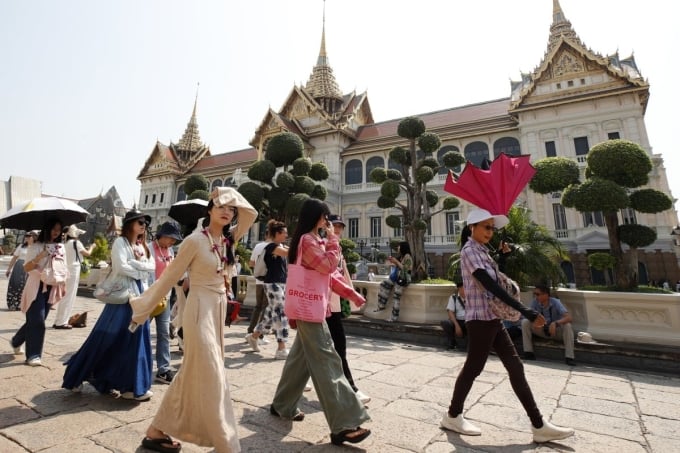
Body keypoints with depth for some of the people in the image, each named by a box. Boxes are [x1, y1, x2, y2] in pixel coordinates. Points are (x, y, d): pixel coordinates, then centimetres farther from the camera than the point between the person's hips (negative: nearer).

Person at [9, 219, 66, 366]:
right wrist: (41, 255, -28)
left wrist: (63, 285, 12)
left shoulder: (60, 247, 8)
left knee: (36, 321, 14)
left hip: (51, 288, 5)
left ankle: (16, 341, 39)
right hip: (36, 288, -5)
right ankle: (33, 355, 0)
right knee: (37, 321, -9)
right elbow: (26, 268, -13)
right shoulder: (36, 246, -7)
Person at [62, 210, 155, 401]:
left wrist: (135, 263, -10)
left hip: (140, 296, 7)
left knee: (136, 339, 8)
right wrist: (141, 271, -4)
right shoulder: (120, 242, -5)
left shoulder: (143, 246, 16)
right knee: (109, 339, 1)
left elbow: (152, 267, 5)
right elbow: (121, 267, -17)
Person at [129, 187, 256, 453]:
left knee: (192, 374, 17)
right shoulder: (195, 240, -13)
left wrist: (234, 198, 3)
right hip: (200, 311, -8)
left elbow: (252, 214, 11)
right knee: (212, 378, -2)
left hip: (219, 311, 8)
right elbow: (169, 278, -7)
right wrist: (143, 309, 0)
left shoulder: (229, 239, 5)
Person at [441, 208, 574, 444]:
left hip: (492, 317, 9)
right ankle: (453, 416, 21)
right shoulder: (470, 251, -16)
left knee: (515, 366, 12)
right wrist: (526, 312, -27)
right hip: (480, 318, -9)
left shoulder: (482, 250, 14)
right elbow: (490, 285, -25)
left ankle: (539, 426, 23)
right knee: (473, 367, 3)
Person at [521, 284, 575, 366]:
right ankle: (528, 352, -17)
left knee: (567, 326, -32)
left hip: (556, 331, -2)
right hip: (542, 330, 2)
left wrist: (556, 323, -50)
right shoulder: (535, 302, -16)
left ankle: (569, 357, -25)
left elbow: (569, 318, -32)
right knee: (525, 322, -22)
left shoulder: (555, 302, -22)